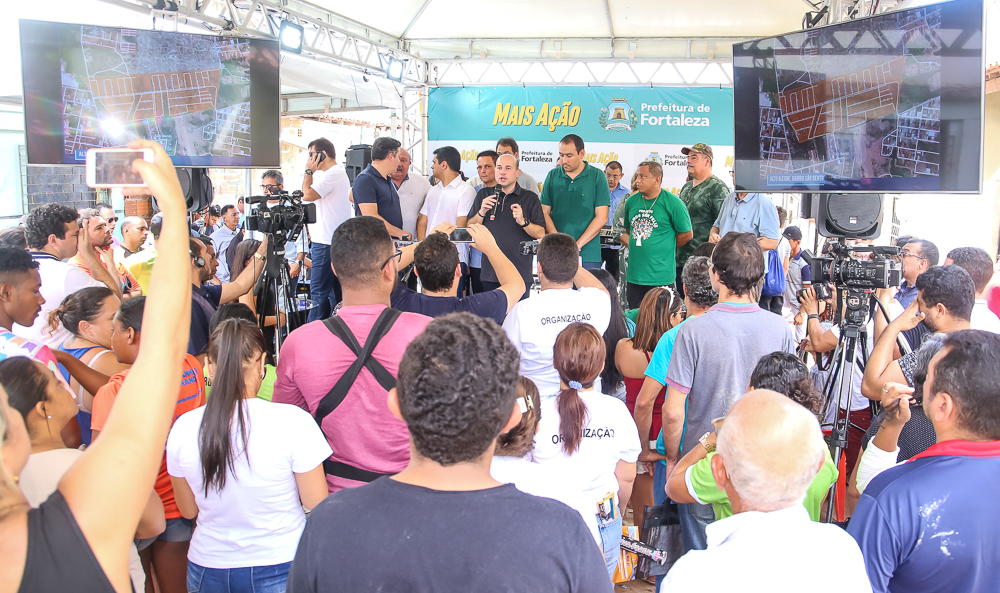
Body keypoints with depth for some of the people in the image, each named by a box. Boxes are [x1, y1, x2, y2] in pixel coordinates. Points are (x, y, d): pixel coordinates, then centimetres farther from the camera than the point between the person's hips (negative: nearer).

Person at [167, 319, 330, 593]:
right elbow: (318, 506, -13)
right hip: (280, 567, -3)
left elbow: (189, 511, 3)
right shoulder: (292, 422, -21)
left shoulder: (183, 428, -10)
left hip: (207, 569, 3)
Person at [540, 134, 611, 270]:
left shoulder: (597, 176, 2)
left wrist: (577, 244, -11)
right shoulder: (552, 176, 9)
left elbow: (602, 217, -3)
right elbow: (545, 213, 6)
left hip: (588, 255, -2)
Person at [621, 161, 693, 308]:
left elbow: (687, 234, -1)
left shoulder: (672, 202, -7)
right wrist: (637, 247, 11)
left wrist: (664, 248, 6)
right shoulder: (631, 201, 8)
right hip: (634, 275, 5)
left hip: (660, 277, -5)